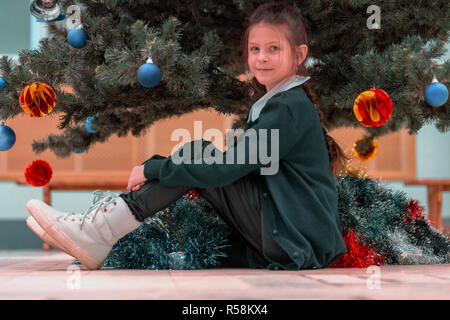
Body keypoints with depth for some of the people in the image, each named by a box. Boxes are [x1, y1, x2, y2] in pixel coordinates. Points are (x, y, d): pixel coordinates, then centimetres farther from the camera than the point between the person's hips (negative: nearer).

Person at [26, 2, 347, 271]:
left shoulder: (290, 108, -13)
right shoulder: (275, 102, 17)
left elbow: (227, 167, -20)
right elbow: (238, 166, 17)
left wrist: (152, 168, -13)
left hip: (301, 244, -9)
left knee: (201, 156, -15)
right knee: (199, 155, 3)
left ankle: (101, 234, -19)